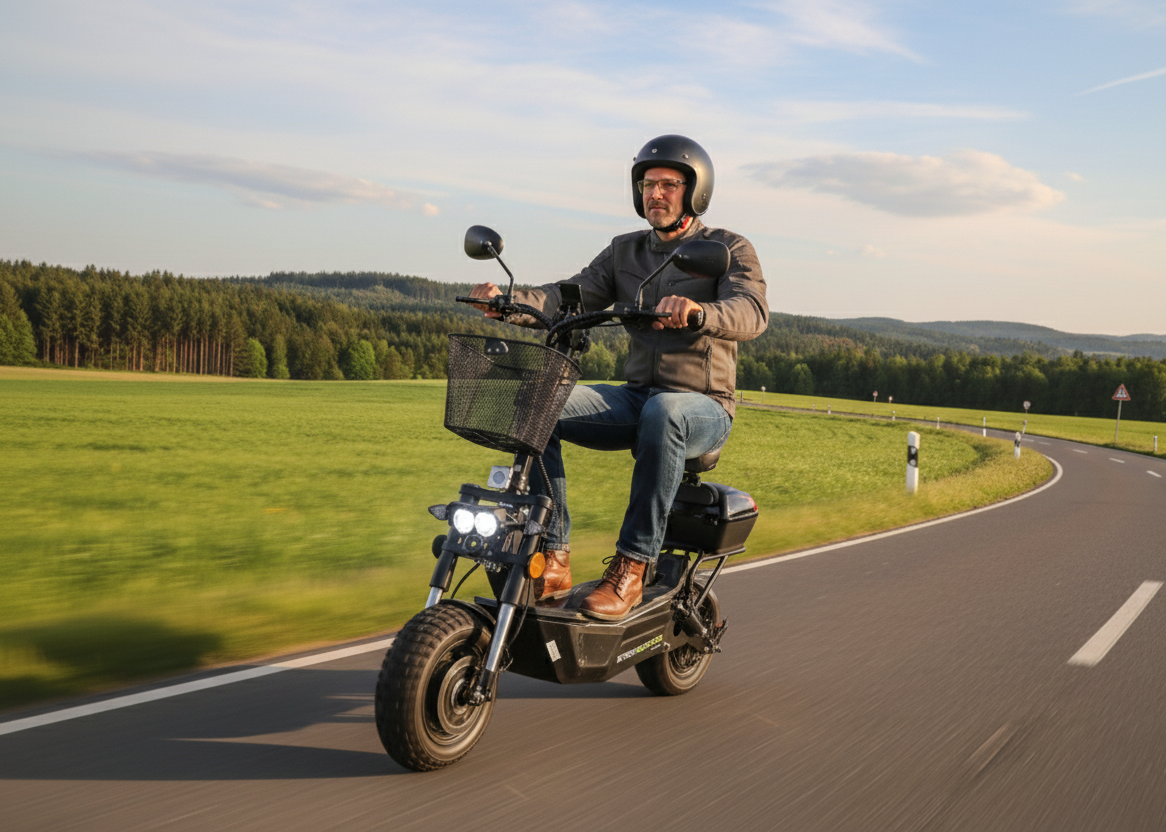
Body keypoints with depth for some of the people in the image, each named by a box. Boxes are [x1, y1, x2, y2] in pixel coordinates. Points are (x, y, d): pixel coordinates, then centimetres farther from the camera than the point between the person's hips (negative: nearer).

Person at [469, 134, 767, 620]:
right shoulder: (625, 252, 15)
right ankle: (553, 558, -20)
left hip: (703, 408, -4)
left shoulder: (729, 249, 0)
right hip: (634, 397, 5)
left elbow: (751, 312, -20)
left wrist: (699, 312, -43)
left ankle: (631, 567, -33)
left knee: (663, 413, -41)